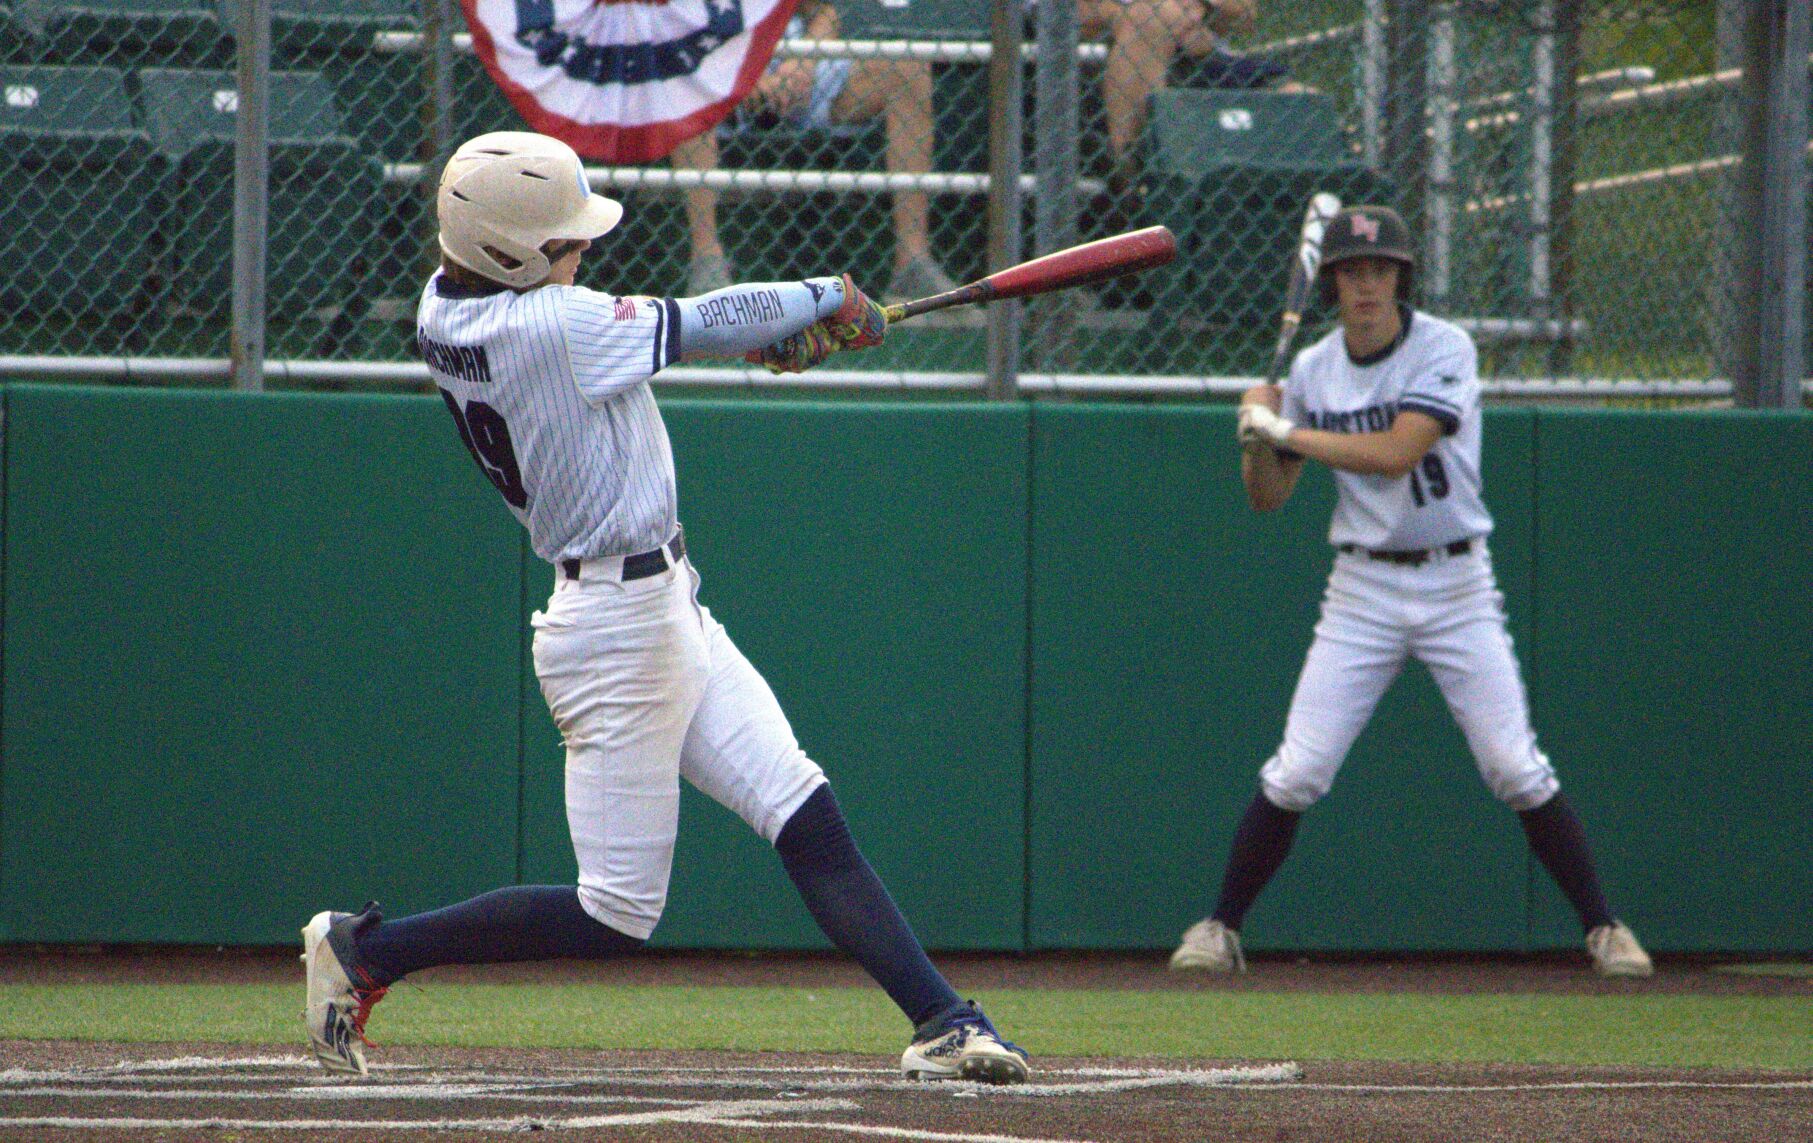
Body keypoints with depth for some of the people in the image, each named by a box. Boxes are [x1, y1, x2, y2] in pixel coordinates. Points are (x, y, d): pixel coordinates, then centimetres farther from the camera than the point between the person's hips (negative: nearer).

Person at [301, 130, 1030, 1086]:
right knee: (614, 916, 0)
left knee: (805, 816, 2)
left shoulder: (446, 308, 3)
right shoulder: (554, 326, -23)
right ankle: (365, 950, 10)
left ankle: (939, 1019, -3)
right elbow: (707, 327, -12)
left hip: (667, 613, 10)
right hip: (623, 630, -10)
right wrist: (829, 298, 5)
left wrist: (787, 326, 5)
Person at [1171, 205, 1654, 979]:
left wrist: (1285, 433, -18)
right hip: (1362, 589, 2)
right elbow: (1267, 496, 7)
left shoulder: (1444, 350, -10)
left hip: (1457, 586, -2)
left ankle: (1603, 928, 5)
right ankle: (1220, 928, 7)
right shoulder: (1312, 371, 3)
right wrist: (1257, 438, -13)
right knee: (1294, 776, -5)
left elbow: (1396, 452, -22)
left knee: (1518, 772, -5)